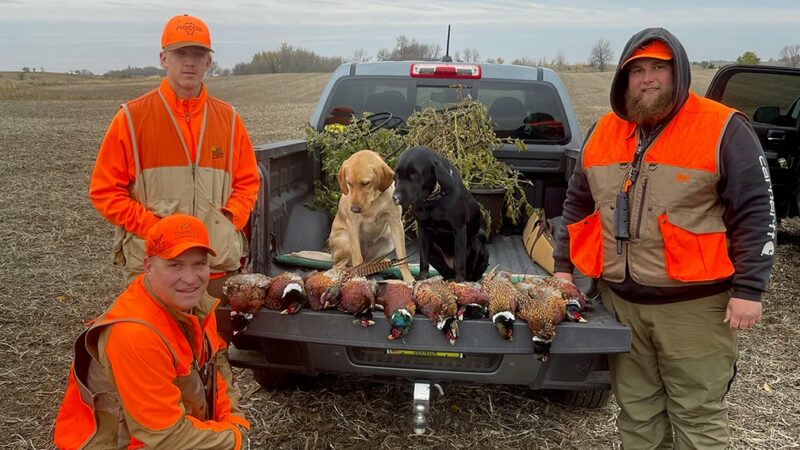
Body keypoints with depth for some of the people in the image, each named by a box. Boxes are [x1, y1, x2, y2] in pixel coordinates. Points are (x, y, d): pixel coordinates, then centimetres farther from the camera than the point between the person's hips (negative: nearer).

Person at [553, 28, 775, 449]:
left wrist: (749, 289, -13)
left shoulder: (722, 129, -7)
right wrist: (563, 266, 11)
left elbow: (755, 213, -9)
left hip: (694, 303, -4)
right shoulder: (603, 131, 8)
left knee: (697, 415, 6)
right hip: (619, 300, 5)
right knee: (636, 410, 16)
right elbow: (577, 204, 15)